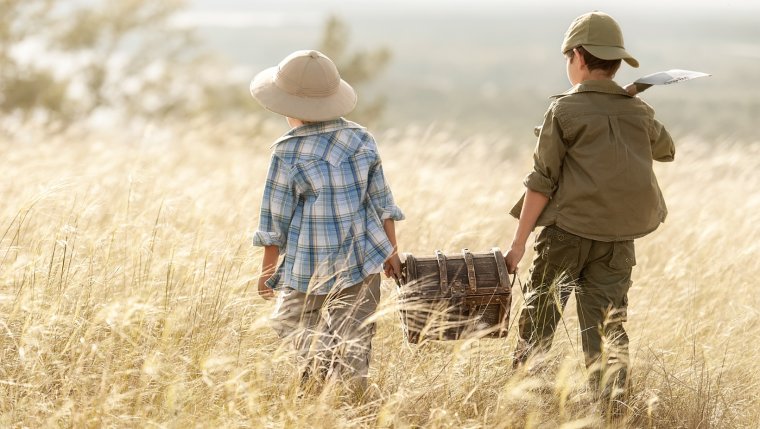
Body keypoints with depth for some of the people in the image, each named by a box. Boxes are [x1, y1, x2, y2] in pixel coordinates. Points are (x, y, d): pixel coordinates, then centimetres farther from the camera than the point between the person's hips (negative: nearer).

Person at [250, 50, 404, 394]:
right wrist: (391, 251, 18)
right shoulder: (362, 140, 0)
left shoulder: (288, 153, -12)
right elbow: (381, 202, 7)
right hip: (363, 262, 4)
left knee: (289, 321, 16)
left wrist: (267, 270, 6)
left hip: (309, 269, -3)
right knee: (354, 346, 10)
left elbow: (276, 219, -6)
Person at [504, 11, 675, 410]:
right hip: (618, 237, 4)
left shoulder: (564, 110, -7)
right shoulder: (639, 112, 6)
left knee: (536, 320, 8)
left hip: (567, 231, -4)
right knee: (607, 326, 5)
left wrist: (519, 241, -3)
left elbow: (542, 182, -7)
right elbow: (666, 150, 29)